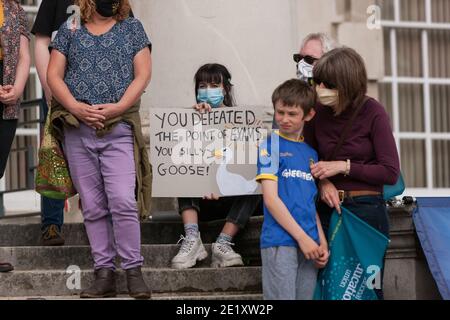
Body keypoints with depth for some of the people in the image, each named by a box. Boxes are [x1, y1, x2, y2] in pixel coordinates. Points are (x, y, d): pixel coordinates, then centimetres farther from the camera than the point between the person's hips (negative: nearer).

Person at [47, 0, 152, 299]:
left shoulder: (132, 27, 10)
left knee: (123, 201, -11)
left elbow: (143, 74, 2)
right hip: (77, 129, 2)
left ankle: (134, 271, -3)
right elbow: (54, 75, 6)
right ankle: (104, 273, 8)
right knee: (93, 206, 4)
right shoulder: (70, 30, 13)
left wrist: (118, 107, -12)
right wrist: (76, 107, -11)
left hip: (119, 130, -2)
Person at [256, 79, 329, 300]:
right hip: (280, 241, -6)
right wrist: (302, 237, -11)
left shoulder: (311, 153, 16)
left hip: (309, 244, 6)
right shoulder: (270, 146, -1)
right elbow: (270, 199, -8)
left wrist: (322, 242, 6)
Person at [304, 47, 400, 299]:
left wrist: (343, 166, -15)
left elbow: (391, 173, -10)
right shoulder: (318, 112, 0)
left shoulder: (373, 112, -11)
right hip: (328, 209, 4)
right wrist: (323, 183, -9)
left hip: (366, 209, -4)